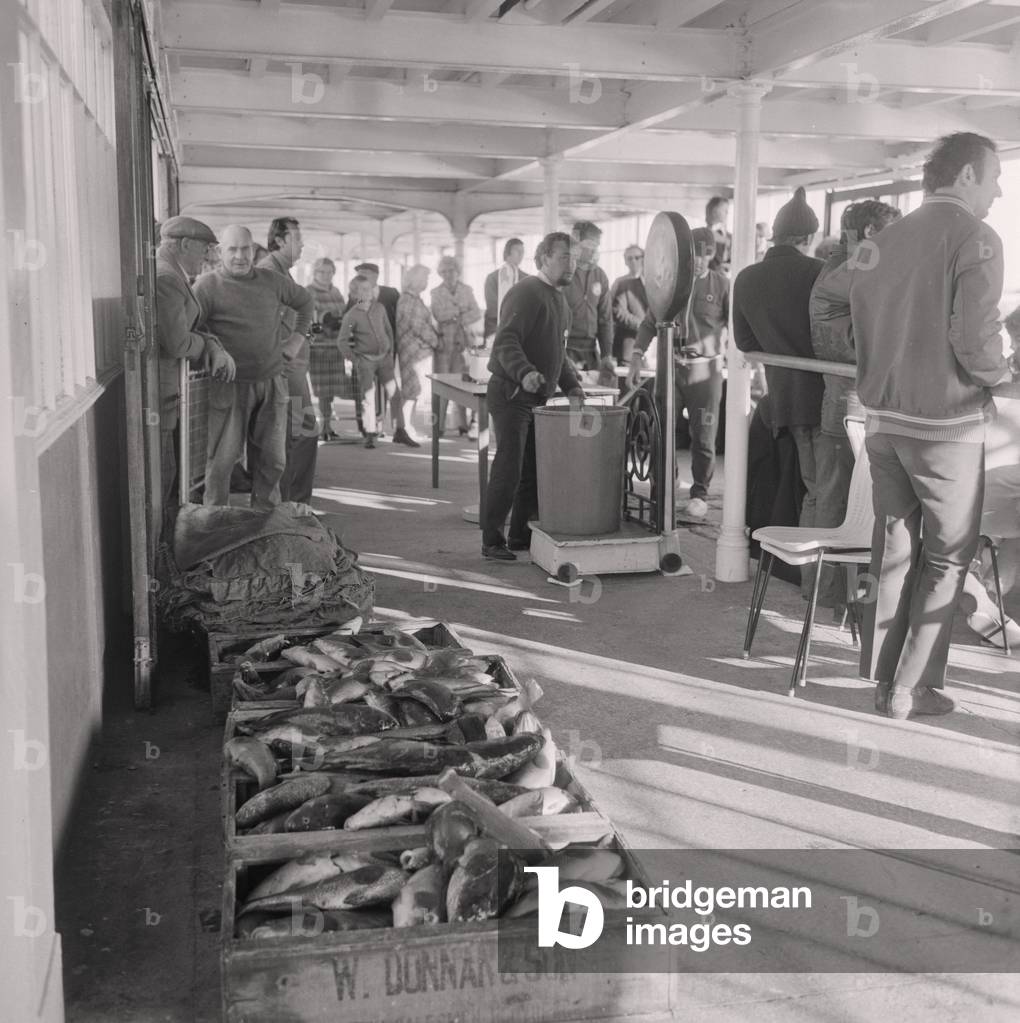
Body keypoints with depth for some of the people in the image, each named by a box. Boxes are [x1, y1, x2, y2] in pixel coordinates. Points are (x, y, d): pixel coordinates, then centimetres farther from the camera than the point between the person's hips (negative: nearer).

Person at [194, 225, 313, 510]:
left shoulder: (273, 281, 7)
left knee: (271, 459, 10)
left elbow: (305, 301, 25)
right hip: (230, 387, -4)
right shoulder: (208, 286, -7)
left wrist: (298, 337, 16)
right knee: (221, 459, 1)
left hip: (272, 383, 4)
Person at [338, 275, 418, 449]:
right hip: (365, 360, -3)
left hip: (384, 357, 3)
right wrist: (356, 355, 0)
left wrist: (390, 352, 9)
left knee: (394, 393, -3)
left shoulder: (379, 308, 2)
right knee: (368, 397, -3)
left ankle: (399, 432, 3)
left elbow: (388, 331, 14)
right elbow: (341, 342, -3)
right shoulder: (351, 315, -9)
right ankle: (370, 436, 8)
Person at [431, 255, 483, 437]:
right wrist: (461, 311, -9)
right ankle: (439, 426, 0)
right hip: (444, 341, -1)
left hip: (463, 341, 1)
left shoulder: (466, 290, 12)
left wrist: (459, 317, -9)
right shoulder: (436, 292, 8)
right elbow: (438, 314, -6)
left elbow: (477, 314, 4)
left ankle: (463, 424, 1)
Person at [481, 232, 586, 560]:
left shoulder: (560, 300, 19)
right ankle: (492, 541, -2)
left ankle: (522, 535, 19)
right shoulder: (526, 293, -12)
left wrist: (570, 384, 16)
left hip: (538, 398, 9)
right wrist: (524, 373, -39)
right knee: (509, 470, -9)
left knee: (535, 470, 10)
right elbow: (506, 342, -23)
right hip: (511, 394, -9)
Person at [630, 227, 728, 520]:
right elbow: (650, 322, 11)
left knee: (703, 436, 1)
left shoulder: (721, 283, 2)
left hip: (706, 369, -2)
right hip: (670, 366, 2)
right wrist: (637, 354, 1)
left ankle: (699, 494, 15)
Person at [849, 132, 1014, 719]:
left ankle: (884, 678, 23)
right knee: (947, 558, 7)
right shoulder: (976, 240, -12)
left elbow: (861, 334, 11)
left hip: (883, 419, 7)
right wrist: (1001, 374, -1)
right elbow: (975, 341, -20)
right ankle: (912, 689, 8)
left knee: (895, 550, 16)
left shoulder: (881, 244, 9)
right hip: (946, 424, -6)